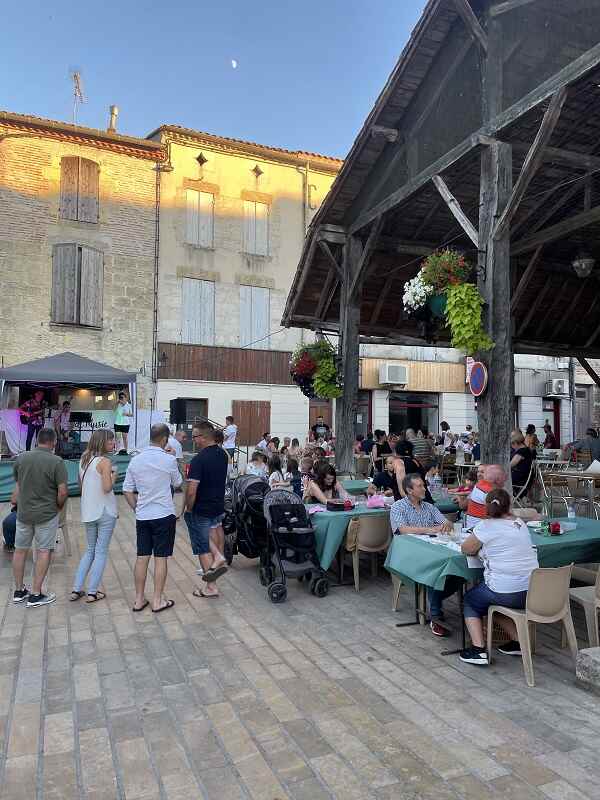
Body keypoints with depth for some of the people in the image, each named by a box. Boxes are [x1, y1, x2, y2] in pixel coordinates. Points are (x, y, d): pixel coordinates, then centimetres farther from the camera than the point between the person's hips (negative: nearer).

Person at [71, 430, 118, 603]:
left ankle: (76, 590, 18)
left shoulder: (84, 459, 7)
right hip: (105, 512, -7)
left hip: (88, 512, 7)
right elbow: (107, 488, -21)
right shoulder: (104, 461, -15)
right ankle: (92, 592, 9)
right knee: (101, 552, 5)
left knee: (90, 550, 19)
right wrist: (114, 476, -4)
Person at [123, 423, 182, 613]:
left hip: (142, 517, 4)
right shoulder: (169, 460, -12)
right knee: (160, 558, 4)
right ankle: (158, 601, 11)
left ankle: (139, 599, 20)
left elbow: (127, 491, 5)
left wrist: (137, 509, 16)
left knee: (142, 557, 11)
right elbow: (177, 483, 5)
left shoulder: (135, 460, 1)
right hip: (164, 515, -4)